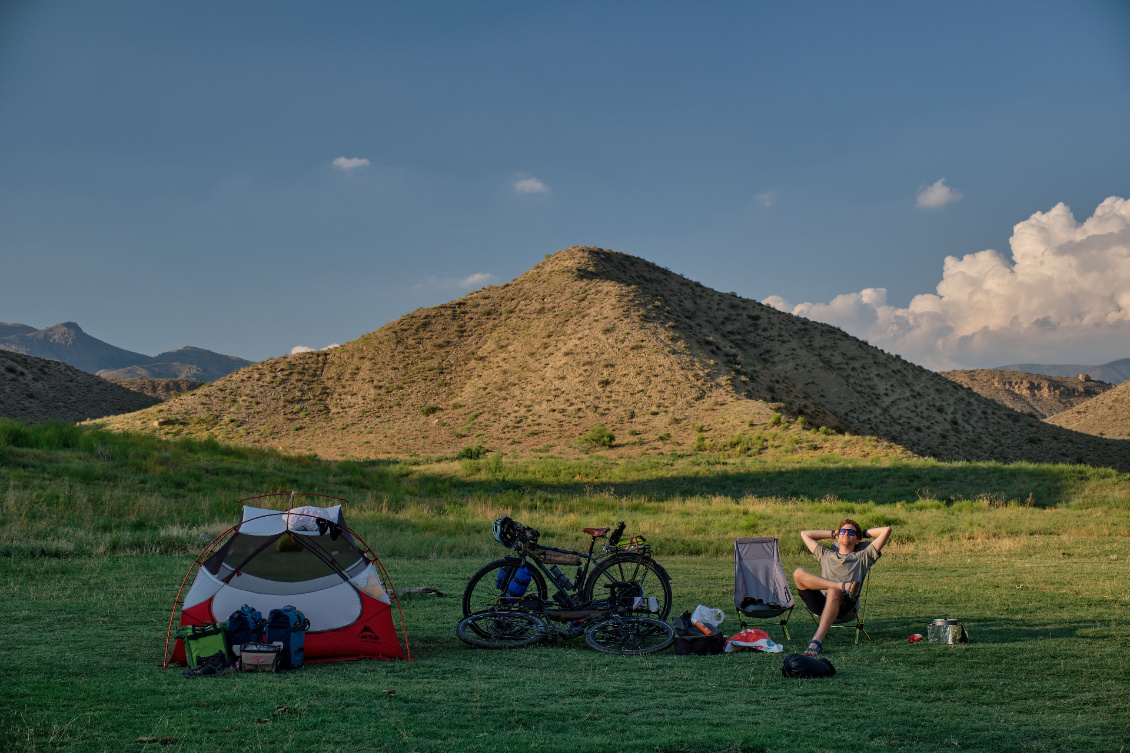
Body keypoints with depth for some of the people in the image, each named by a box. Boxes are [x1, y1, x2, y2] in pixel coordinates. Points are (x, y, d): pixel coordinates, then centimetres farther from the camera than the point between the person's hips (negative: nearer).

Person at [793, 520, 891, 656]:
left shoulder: (863, 557, 29)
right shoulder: (826, 555, 38)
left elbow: (886, 530, 25)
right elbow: (805, 534, 46)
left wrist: (864, 533, 39)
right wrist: (833, 533, 47)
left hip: (845, 605, -2)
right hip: (821, 603, 2)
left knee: (834, 591, -41)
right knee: (798, 573, -22)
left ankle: (817, 641, -53)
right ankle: (843, 586, -30)